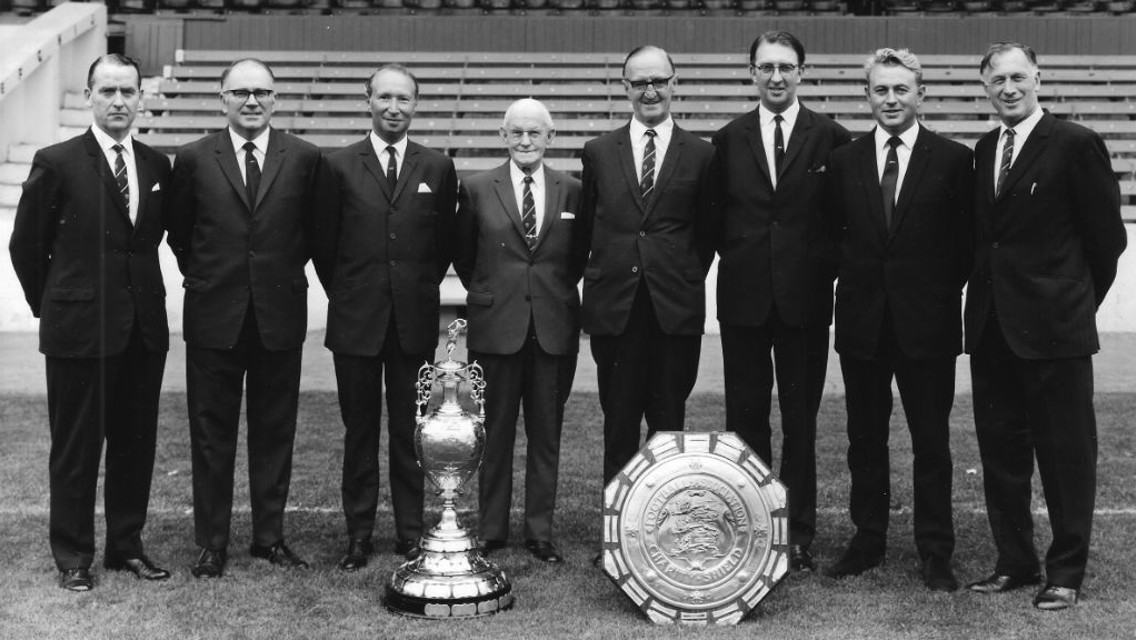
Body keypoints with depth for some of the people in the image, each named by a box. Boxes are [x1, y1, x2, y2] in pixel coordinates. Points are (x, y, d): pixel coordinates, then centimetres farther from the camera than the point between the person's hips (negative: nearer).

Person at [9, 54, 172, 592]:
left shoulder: (157, 165, 6)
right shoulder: (56, 163, -6)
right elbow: (26, 245, 1)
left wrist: (138, 291, 12)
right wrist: (51, 305, 4)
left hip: (144, 326, 4)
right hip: (79, 327, -4)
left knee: (136, 442, 11)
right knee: (75, 446, 5)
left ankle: (126, 545, 24)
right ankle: (72, 556, 17)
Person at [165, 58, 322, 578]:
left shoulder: (304, 159, 0)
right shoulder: (194, 159, 0)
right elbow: (178, 229, 10)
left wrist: (285, 272, 9)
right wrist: (203, 277, 10)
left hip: (281, 315, 0)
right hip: (213, 318, 0)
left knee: (275, 432, 9)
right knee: (211, 434, 6)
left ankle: (270, 536, 21)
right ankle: (212, 543, 16)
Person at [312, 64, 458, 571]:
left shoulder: (438, 168, 5)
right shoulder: (339, 167, 1)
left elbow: (444, 242, 11)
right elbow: (324, 245, 6)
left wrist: (422, 290, 8)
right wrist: (345, 297, 6)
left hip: (415, 321, 1)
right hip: (356, 320, -1)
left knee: (410, 430, 6)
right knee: (359, 430, 6)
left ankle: (411, 532, 16)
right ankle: (359, 533, 15)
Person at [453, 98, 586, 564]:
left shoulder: (572, 191, 4)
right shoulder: (476, 189, 1)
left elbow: (579, 256, 13)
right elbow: (462, 255, 11)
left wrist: (555, 291, 9)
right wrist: (487, 295, 10)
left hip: (555, 328, 1)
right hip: (495, 326, -1)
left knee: (547, 435, 7)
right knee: (495, 434, 6)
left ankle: (540, 533, 17)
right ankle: (491, 531, 17)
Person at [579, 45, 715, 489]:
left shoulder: (700, 155, 4)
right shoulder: (598, 153, 8)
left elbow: (707, 232, 10)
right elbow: (586, 227, 14)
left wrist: (687, 281, 4)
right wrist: (599, 278, 8)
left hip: (675, 308, -1)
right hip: (614, 306, 1)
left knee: (669, 423, 5)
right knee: (618, 423, 6)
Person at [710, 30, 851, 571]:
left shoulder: (831, 138, 1)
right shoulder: (729, 139, 7)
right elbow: (717, 214, 12)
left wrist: (829, 265, -2)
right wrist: (736, 256, 3)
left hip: (806, 297, -1)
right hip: (744, 296, 2)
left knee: (801, 420, 4)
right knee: (745, 417, 6)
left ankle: (799, 535, 12)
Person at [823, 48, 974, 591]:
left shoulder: (954, 160, -2)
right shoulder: (843, 161, 6)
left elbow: (966, 241, 0)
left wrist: (941, 292, -4)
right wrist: (855, 276, 2)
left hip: (927, 322, -2)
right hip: (862, 321, 3)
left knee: (931, 442, 4)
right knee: (865, 439, 11)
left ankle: (935, 553, 14)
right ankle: (868, 541, 24)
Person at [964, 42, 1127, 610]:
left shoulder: (1075, 145, -7)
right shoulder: (984, 150, 12)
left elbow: (1106, 236, -5)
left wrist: (1078, 300, 3)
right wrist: (982, 296, 7)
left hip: (1054, 327, -6)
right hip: (991, 328, 6)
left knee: (1066, 454, 3)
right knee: (1000, 451, 12)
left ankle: (1066, 571, 15)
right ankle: (1014, 562, 24)